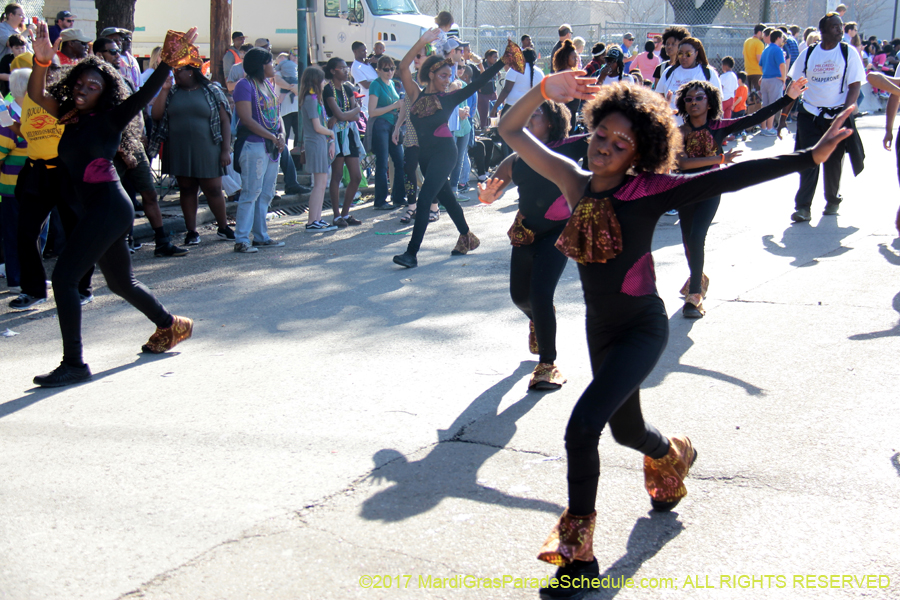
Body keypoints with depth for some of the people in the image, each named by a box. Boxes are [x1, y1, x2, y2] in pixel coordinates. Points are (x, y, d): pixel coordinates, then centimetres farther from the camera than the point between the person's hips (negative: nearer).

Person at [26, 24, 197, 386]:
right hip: (97, 209, 9)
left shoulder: (110, 119, -5)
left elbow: (145, 95, -17)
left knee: (64, 277, -12)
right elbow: (36, 95, 5)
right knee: (121, 282, 22)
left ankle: (74, 364, -7)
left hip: (109, 206, -9)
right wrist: (41, 61, -12)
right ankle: (171, 326, 42)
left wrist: (169, 63, -30)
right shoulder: (72, 117, 14)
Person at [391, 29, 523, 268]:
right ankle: (466, 237, 34)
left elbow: (477, 83, 0)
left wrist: (502, 62, -3)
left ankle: (412, 252, -16)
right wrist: (422, 43, -11)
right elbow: (403, 67, -5)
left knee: (425, 197, -13)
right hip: (424, 153, 4)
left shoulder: (449, 98, 0)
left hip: (444, 151, -4)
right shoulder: (417, 95, 5)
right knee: (444, 196, 15)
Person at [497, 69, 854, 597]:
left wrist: (810, 156, -24)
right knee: (626, 428, 24)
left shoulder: (647, 190, -16)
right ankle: (672, 456, 61)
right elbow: (512, 130, 3)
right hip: (600, 327, 6)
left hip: (642, 327, -6)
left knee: (583, 425, -21)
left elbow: (727, 179, -20)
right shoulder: (575, 181, -2)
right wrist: (544, 91, -12)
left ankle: (577, 551, -6)